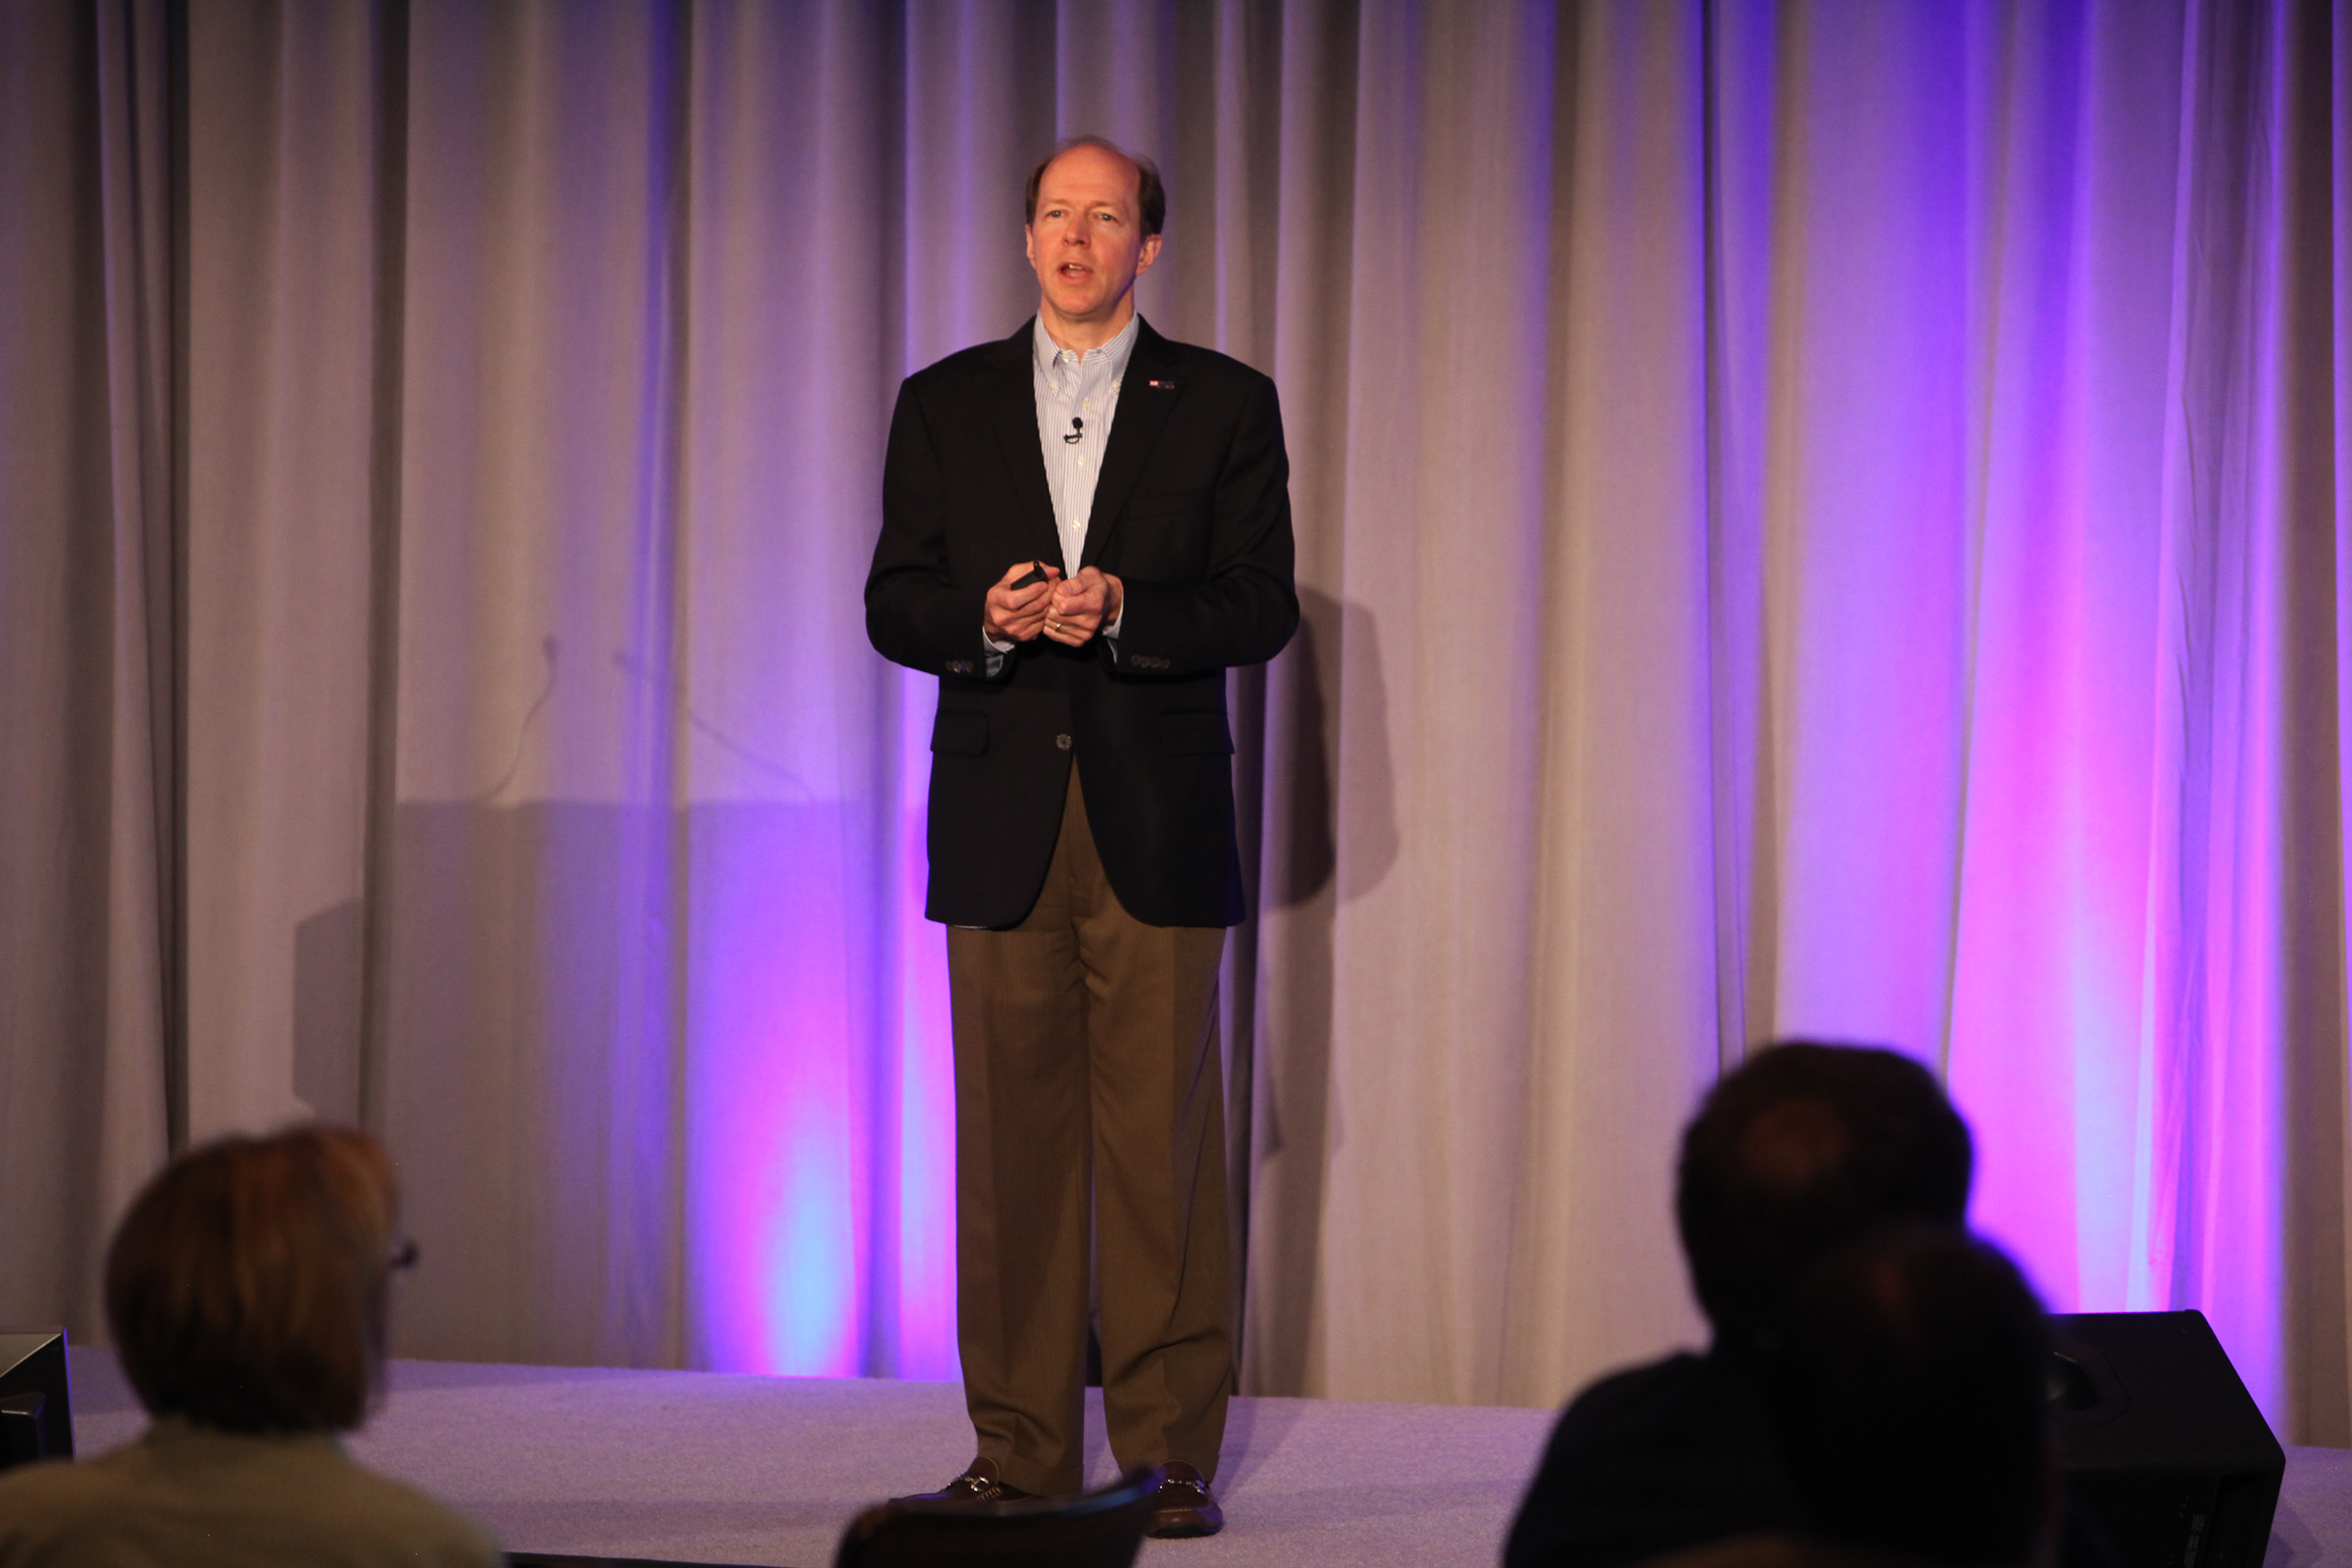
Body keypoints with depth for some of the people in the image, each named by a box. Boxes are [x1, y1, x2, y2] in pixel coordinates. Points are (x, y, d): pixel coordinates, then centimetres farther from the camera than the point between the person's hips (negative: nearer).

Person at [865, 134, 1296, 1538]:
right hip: (1004, 819, 2)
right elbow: (894, 605, 8)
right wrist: (987, 618, -13)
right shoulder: (946, 405, 12)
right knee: (1012, 1134, 2)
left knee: (1163, 1135, -3)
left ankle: (1172, 1447, 3)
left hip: (1157, 820, -2)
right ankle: (1022, 1444, 10)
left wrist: (1120, 609, -15)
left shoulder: (1224, 404, 7)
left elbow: (1263, 607, 1)